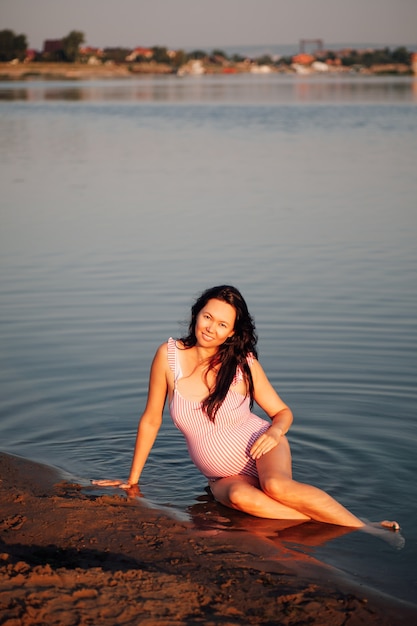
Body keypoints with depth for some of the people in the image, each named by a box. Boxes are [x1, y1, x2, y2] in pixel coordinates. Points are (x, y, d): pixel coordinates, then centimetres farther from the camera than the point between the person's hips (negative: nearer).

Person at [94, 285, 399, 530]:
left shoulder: (243, 364, -9)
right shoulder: (169, 355, -8)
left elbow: (283, 412, 2)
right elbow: (151, 420, 2)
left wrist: (275, 431, -21)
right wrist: (133, 479, 7)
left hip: (263, 452, -1)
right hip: (225, 477, 1)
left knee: (277, 486, -36)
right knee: (240, 496, -35)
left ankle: (365, 528, -31)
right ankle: (325, 528, -34)